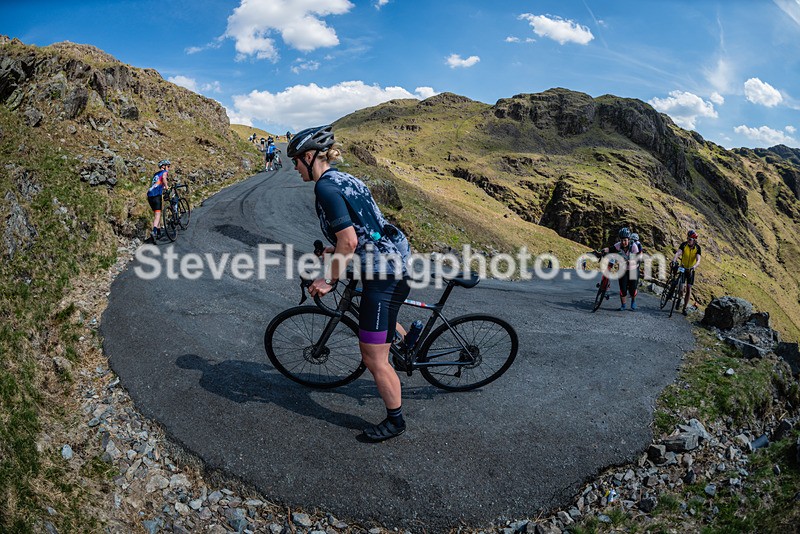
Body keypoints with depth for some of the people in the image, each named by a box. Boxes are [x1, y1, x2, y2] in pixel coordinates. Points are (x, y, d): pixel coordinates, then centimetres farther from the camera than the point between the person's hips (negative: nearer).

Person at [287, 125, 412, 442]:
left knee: (373, 357, 1)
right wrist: (337, 248, 29)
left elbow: (349, 240, -21)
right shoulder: (344, 179, 15)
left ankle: (395, 420, 16)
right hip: (396, 257, 10)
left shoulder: (325, 187, -14)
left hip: (384, 270, -10)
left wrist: (330, 279, -12)